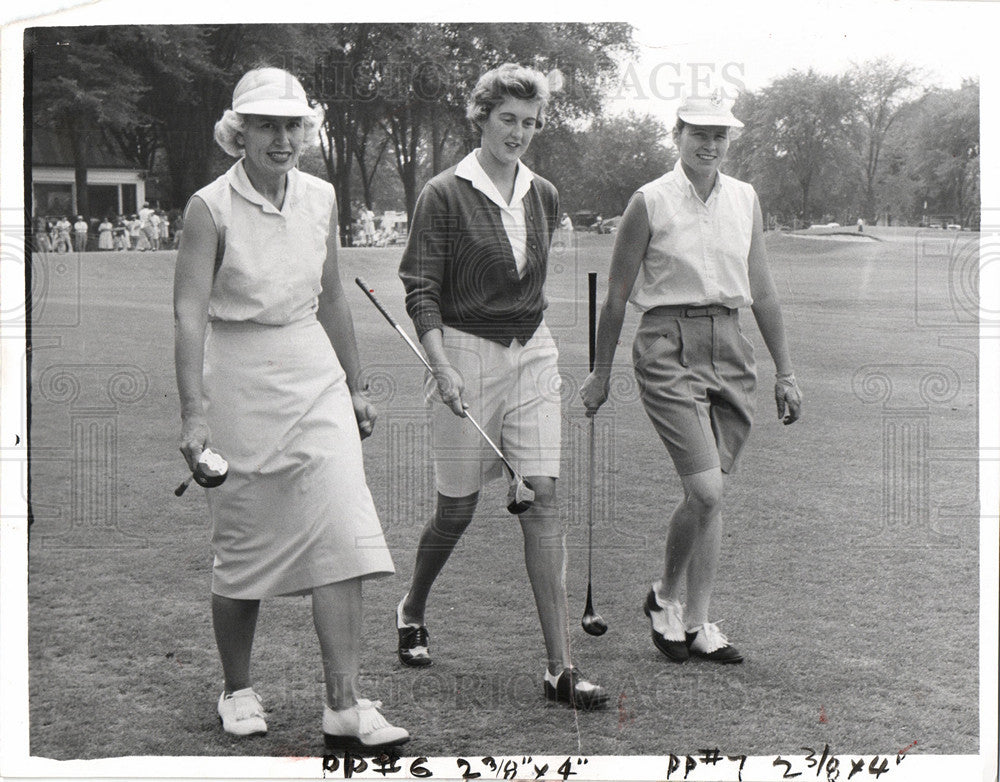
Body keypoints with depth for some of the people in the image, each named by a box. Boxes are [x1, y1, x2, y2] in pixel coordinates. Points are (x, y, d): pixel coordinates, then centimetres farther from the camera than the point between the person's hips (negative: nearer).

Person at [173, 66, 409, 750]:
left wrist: (354, 386, 19)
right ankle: (238, 692, 27)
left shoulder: (321, 199, 5)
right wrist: (194, 412, -25)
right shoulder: (211, 207, -10)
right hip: (238, 379, -4)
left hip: (314, 373, 4)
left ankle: (345, 706, -6)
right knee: (242, 545, 6)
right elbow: (190, 312, -16)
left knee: (342, 533, -8)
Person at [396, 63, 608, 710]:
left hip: (532, 353, 4)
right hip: (465, 352, -4)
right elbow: (421, 288, -9)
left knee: (543, 496, -6)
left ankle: (561, 667, -6)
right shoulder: (445, 195, -6)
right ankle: (412, 610, 35)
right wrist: (443, 365, -18)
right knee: (458, 506, 4)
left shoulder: (544, 196, 9)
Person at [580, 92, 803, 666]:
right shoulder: (650, 202, -3)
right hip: (669, 349, -4)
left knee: (711, 494, 5)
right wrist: (601, 374, 6)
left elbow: (763, 292, 16)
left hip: (729, 347, 5)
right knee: (706, 490, -14)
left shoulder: (746, 200, 10)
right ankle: (666, 596, 10)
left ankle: (698, 621, 14)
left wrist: (785, 371, 14)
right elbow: (617, 296, 3)